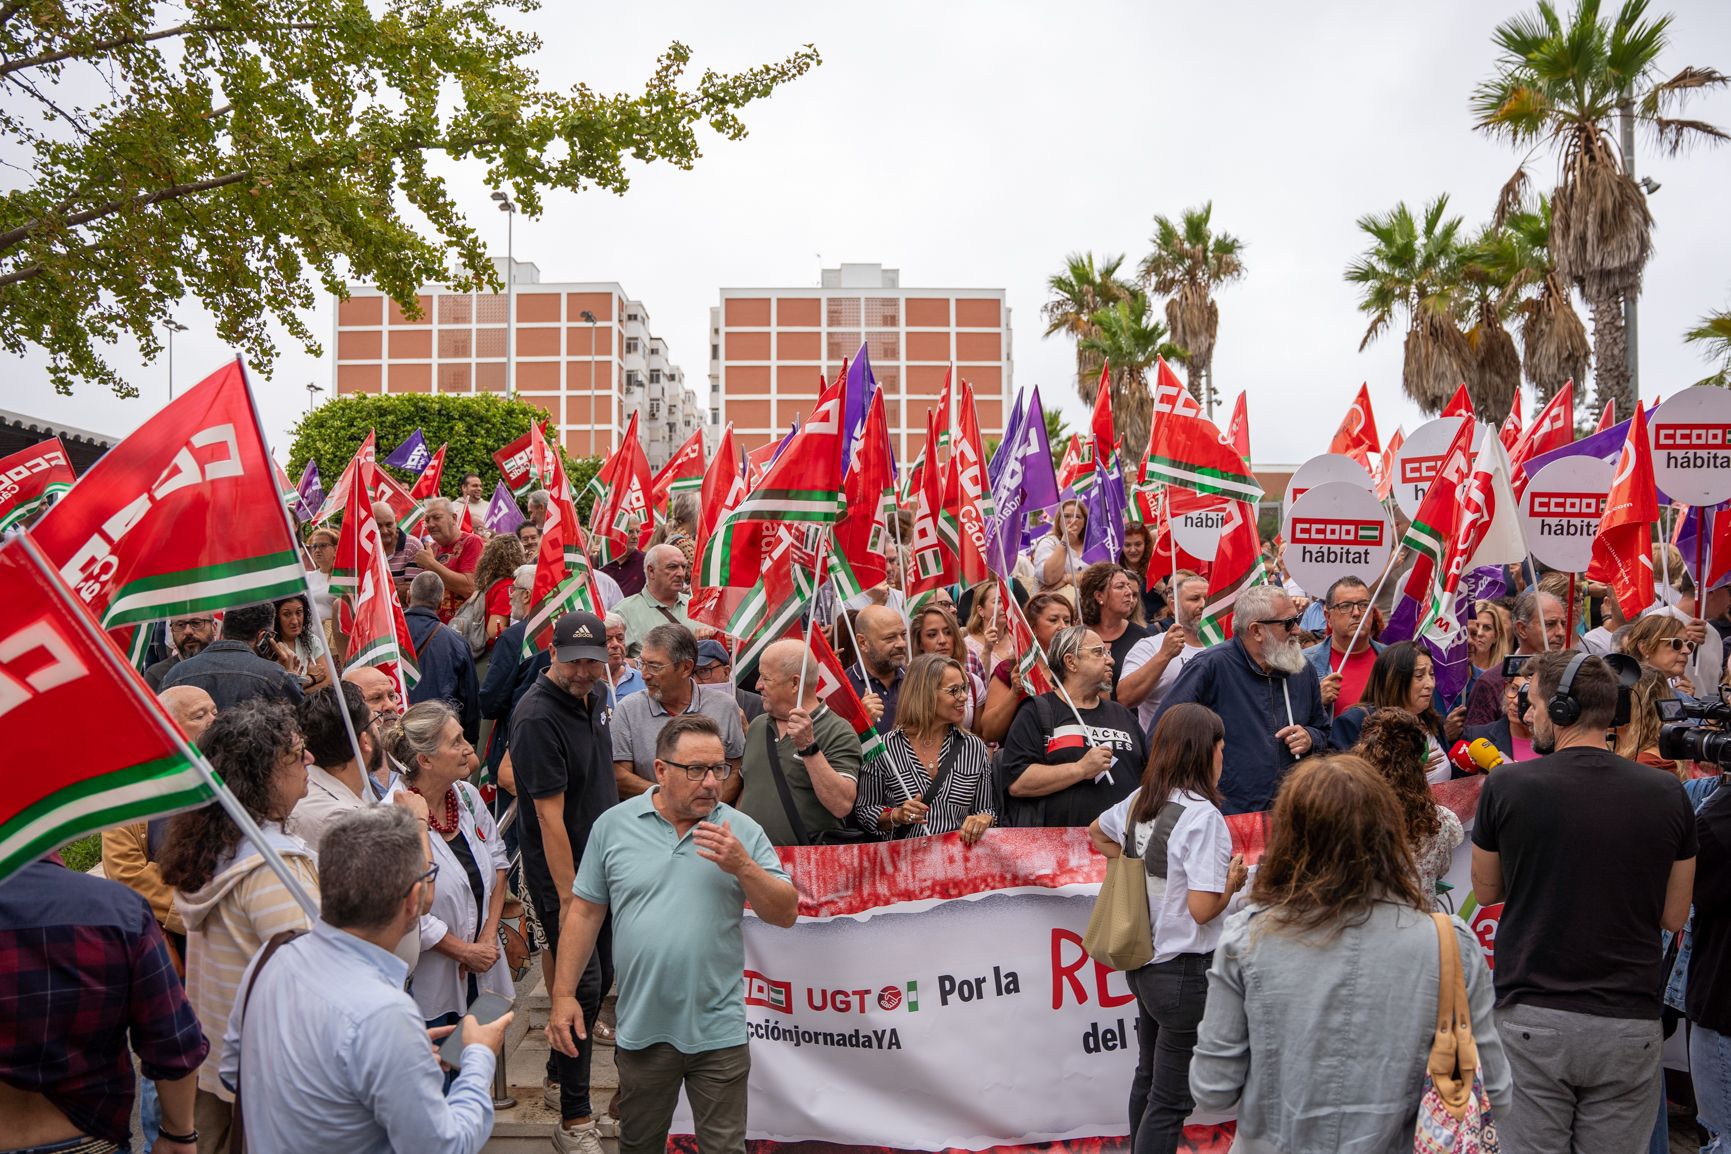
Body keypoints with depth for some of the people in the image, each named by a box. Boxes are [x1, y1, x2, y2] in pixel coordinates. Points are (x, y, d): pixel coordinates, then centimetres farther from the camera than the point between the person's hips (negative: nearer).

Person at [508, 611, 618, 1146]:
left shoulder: (596, 695, 4)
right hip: (560, 873, -8)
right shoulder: (538, 716, -24)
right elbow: (550, 816, -24)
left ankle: (560, 1079, 36)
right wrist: (568, 897, -23)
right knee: (582, 985, -5)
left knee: (601, 976, 17)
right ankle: (575, 1119, 7)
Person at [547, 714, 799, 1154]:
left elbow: (786, 912, -3)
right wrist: (563, 994, 1)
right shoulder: (613, 826, -1)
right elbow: (585, 913, 4)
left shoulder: (743, 832, -2)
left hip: (718, 1031, -1)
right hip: (641, 1029, 1)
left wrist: (742, 866, -18)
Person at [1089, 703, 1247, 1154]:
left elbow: (1097, 833, 21)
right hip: (1184, 971, -8)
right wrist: (1234, 881, -7)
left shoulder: (1141, 799, 1)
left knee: (1149, 1077, 22)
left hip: (1144, 962, 8)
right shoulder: (1202, 816, -21)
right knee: (1172, 1099, 3)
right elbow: (1202, 908, -24)